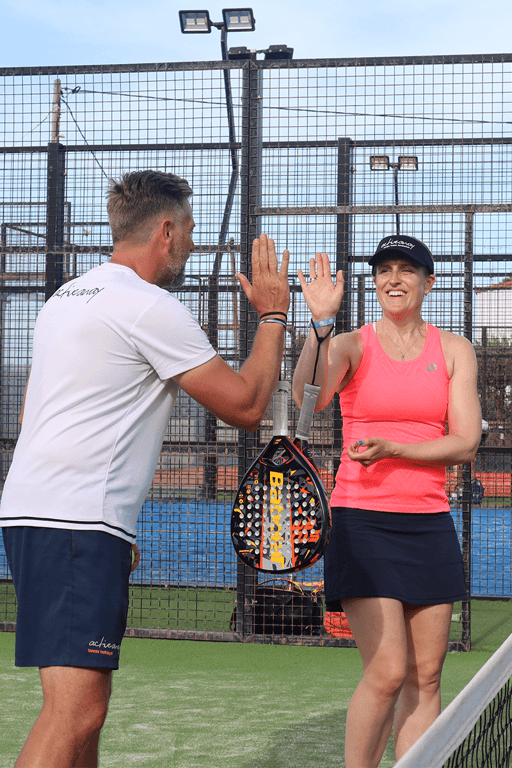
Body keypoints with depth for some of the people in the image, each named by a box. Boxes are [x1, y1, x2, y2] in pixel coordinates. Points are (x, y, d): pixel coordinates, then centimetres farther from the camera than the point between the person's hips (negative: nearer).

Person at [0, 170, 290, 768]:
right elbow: (245, 406, -5)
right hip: (78, 522, -10)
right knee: (76, 709, -15)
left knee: (82, 704, 16)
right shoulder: (151, 307, -9)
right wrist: (273, 315, 9)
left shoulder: (67, 297, 20)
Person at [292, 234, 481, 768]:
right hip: (363, 520, -3)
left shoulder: (455, 351, 9)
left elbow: (465, 445, 0)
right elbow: (307, 398, -19)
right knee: (387, 672, -12)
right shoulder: (352, 345, 2)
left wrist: (392, 450, -14)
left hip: (429, 521, 3)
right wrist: (321, 323, -34)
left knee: (425, 676, 3)